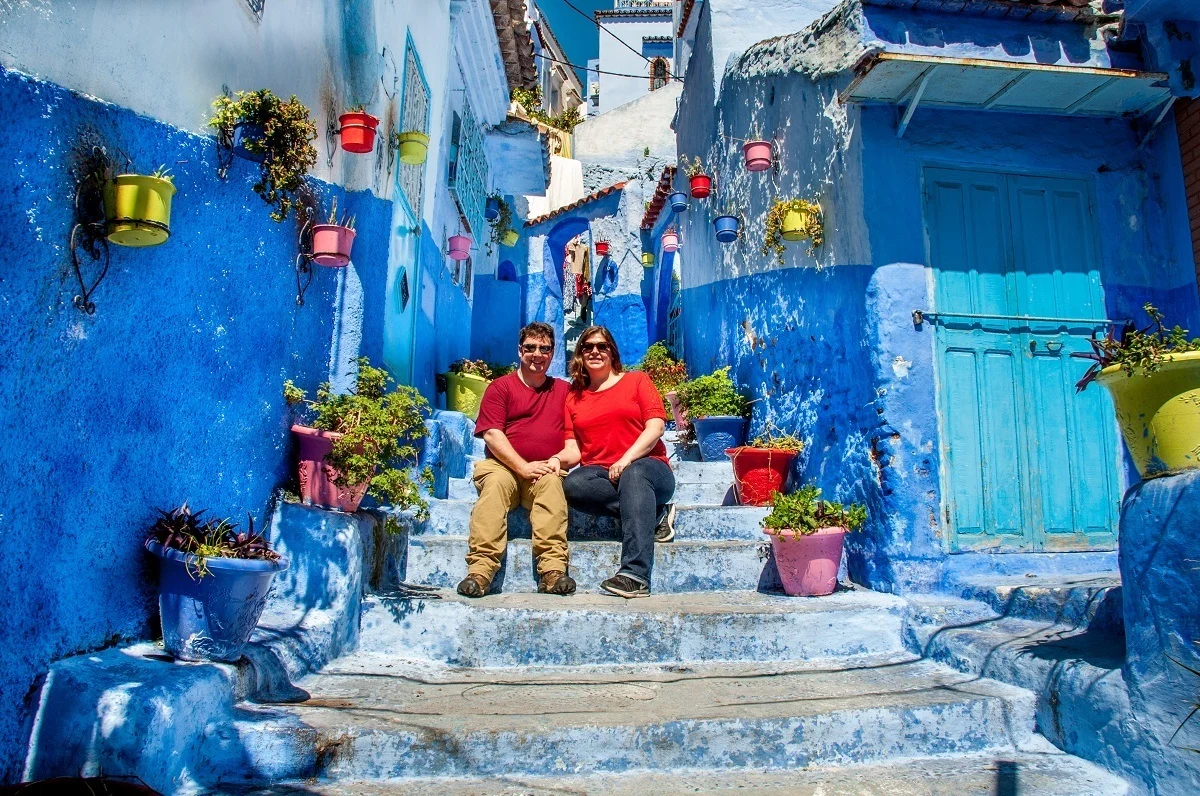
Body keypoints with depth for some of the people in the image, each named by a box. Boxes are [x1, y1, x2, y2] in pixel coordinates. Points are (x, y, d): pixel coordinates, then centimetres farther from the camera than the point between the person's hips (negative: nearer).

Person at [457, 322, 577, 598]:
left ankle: (553, 570, -41)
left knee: (550, 482, -33)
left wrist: (559, 459, -10)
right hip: (503, 466, -1)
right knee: (495, 483, -34)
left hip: (547, 470, 1)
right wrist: (523, 467, -13)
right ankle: (480, 570, -41)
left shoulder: (564, 390, 19)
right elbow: (492, 434, -1)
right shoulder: (500, 387, 12)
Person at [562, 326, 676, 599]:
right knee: (573, 484, -32)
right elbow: (574, 449, 10)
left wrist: (626, 460, -18)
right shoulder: (574, 397, 19)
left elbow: (655, 426, -3)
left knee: (634, 475, -39)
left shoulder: (636, 380, 11)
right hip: (599, 474, 3)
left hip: (645, 466, -2)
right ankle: (655, 513, -21)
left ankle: (635, 574, -49)